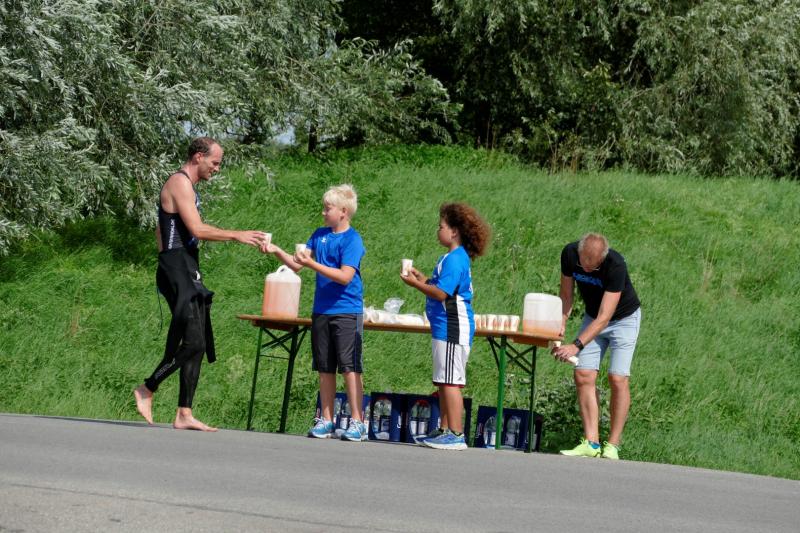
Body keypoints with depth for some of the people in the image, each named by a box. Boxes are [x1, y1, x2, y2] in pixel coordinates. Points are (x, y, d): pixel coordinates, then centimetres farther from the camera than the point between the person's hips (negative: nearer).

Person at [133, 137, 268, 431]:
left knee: (198, 344, 5)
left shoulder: (187, 186, 23)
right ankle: (147, 390, -2)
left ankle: (184, 415, 4)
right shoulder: (179, 183, -10)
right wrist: (237, 235, -13)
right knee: (192, 342, -15)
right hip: (177, 271, -11)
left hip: (187, 272, 11)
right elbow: (197, 229, -19)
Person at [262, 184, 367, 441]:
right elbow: (296, 264, 10)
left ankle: (357, 422, -5)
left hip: (347, 311, -7)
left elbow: (345, 276, -19)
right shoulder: (320, 234, 10)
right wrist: (276, 251, -5)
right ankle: (326, 420, 15)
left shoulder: (352, 240, -10)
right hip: (321, 311, 7)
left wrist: (312, 264, -24)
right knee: (325, 369, 9)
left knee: (349, 367, -8)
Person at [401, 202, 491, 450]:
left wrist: (416, 284, -11)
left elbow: (441, 293, -21)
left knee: (450, 381, -9)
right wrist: (422, 278, 15)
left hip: (452, 328, -11)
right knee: (444, 382, 14)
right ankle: (445, 430, 19)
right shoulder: (454, 257, 16)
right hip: (445, 328, 11)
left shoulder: (454, 259, -16)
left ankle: (456, 434, -9)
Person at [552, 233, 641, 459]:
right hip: (592, 317, 5)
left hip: (623, 319, -5)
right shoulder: (570, 254, -19)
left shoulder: (616, 266, -34)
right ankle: (591, 443, -10)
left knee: (618, 379, -15)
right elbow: (566, 295, -4)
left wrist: (576, 346, -41)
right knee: (584, 376, -9)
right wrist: (561, 323, -21)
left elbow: (604, 318, -35)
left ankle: (612, 445, -11)